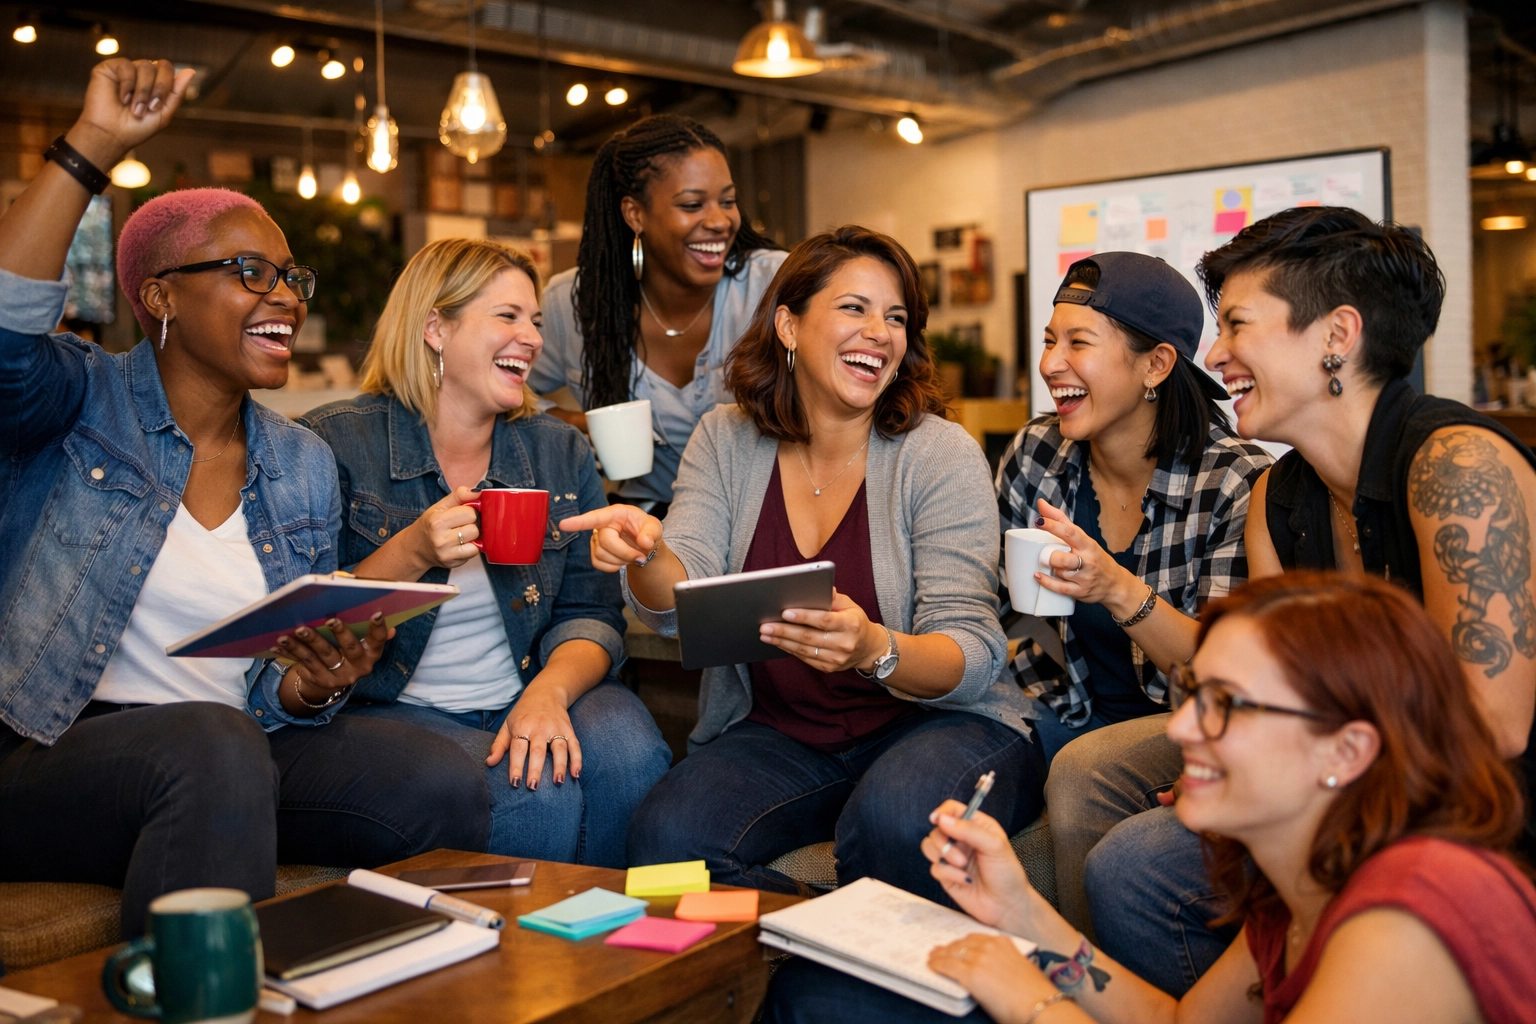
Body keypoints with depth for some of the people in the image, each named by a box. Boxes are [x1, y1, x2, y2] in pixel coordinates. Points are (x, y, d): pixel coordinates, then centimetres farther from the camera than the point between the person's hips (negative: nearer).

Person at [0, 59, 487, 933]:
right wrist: (96, 143, -22)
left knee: (445, 783, -21)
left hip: (235, 757, 5)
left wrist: (311, 688, -11)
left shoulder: (305, 466, 13)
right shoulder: (84, 404, 2)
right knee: (214, 745, -37)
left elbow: (282, 698, 13)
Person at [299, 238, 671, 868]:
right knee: (537, 796, -31)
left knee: (630, 756, -27)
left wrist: (550, 689, -21)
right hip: (393, 711, -4)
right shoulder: (337, 444, -4)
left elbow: (591, 613, 1)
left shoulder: (559, 452, 9)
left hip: (530, 698, 4)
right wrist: (410, 555, -23)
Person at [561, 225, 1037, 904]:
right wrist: (647, 555, -31)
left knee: (893, 820, -35)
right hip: (775, 733, 3)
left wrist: (876, 650, -38)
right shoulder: (727, 440, 3)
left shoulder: (941, 455, -9)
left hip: (939, 720, -2)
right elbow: (686, 605, -8)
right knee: (666, 835, -24)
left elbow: (973, 657, -16)